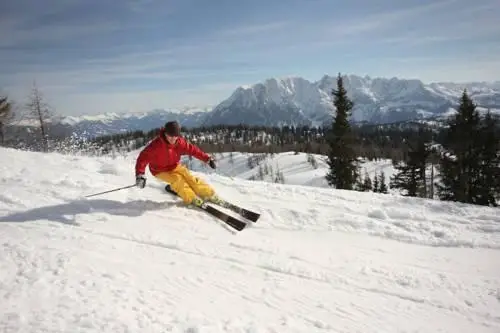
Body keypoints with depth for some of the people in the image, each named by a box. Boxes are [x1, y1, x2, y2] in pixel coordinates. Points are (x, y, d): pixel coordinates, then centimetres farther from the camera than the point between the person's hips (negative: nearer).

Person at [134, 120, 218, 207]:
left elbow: (192, 149, -12)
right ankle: (192, 199, -16)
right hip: (161, 171, -3)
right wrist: (140, 175, -47)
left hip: (175, 166, 4)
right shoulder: (156, 145, -33)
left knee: (190, 178, -9)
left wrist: (208, 159, -14)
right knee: (177, 179, -25)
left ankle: (210, 195, -2)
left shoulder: (180, 142, -19)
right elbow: (143, 158, -35)